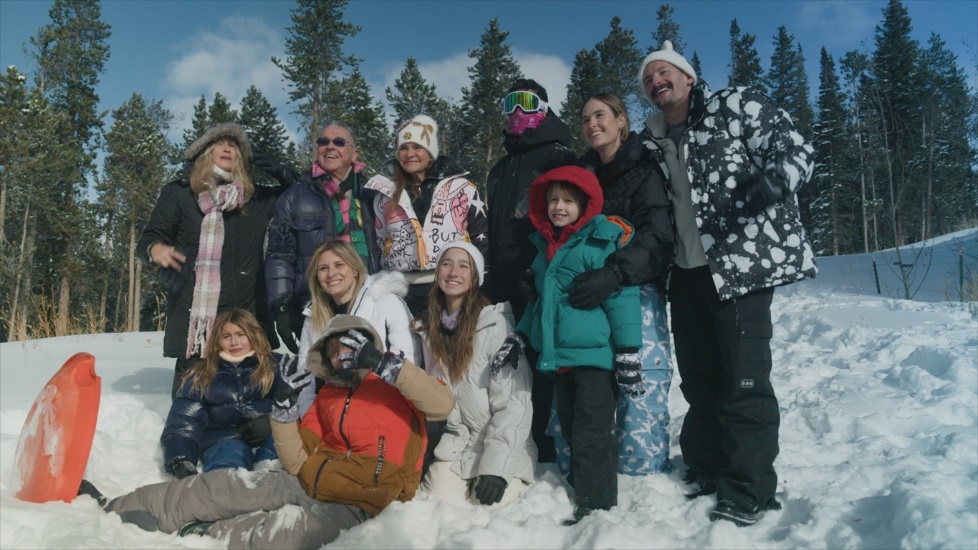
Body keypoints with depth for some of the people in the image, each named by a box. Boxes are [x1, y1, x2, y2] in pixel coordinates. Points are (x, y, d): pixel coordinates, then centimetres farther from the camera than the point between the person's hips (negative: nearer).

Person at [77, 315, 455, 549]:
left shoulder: (397, 388, 1)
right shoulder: (327, 398, 15)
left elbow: (443, 403, -19)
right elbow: (298, 463, 9)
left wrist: (384, 364, -22)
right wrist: (285, 406, -4)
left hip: (358, 506, -5)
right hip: (312, 484, 5)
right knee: (231, 486, -9)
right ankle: (114, 508, 0)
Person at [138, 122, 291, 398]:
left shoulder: (256, 199, 18)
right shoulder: (178, 193, 10)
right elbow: (150, 236, 5)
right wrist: (155, 249, -18)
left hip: (245, 315, 2)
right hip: (193, 313, -2)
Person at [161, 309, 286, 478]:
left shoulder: (278, 365, 19)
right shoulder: (201, 375, 21)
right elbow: (184, 421, 9)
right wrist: (181, 460, -11)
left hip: (271, 437, 0)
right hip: (224, 440, 0)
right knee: (230, 453, -36)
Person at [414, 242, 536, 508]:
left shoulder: (495, 323, -12)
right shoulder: (429, 329, 7)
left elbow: (514, 401, -15)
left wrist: (495, 465, -20)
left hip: (502, 449, -3)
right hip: (454, 447, 3)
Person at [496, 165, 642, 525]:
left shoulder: (603, 242, -10)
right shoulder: (544, 245, 14)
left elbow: (622, 298, -13)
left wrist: (628, 354, -16)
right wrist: (519, 337, 19)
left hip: (595, 355, -8)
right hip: (559, 356, 8)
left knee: (591, 435, -2)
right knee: (571, 430, 17)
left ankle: (597, 507, 11)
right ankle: (581, 489, 33)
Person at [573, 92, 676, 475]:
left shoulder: (645, 170, 0)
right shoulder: (582, 174, 19)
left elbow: (657, 240, -14)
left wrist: (613, 275, -29)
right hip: (585, 301, 5)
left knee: (639, 400, -9)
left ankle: (646, 470, 14)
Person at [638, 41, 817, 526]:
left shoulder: (737, 106, -2)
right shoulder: (652, 143, 15)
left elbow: (794, 148, -11)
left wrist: (775, 180, -32)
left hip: (742, 263, -7)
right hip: (687, 273, 7)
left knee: (742, 379, -5)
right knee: (698, 377, 14)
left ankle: (750, 492, 8)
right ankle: (708, 472, 30)